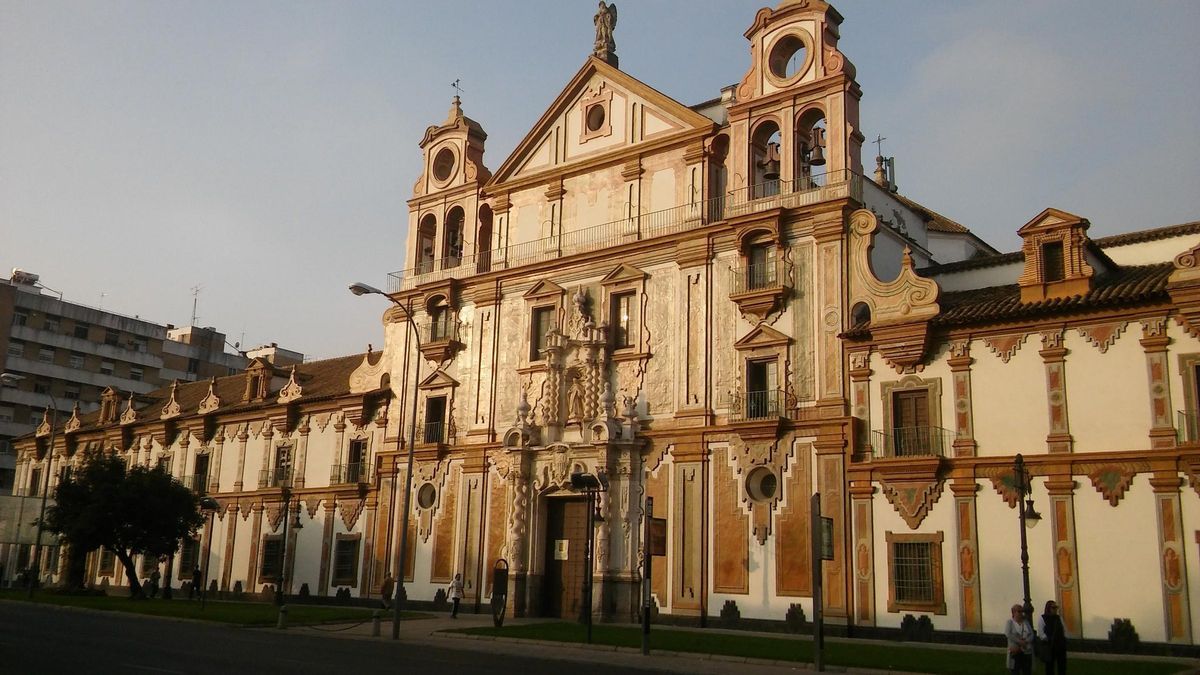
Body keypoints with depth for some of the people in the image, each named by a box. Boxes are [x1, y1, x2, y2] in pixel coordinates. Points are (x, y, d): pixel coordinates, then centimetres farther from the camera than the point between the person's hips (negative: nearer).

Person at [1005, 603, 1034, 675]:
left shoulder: (1026, 622, 10)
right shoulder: (1009, 622, 0)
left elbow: (1031, 635, -1)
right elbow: (1008, 634, -14)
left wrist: (1024, 642, -13)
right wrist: (1020, 641, -19)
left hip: (1027, 652, 3)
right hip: (1015, 652, -3)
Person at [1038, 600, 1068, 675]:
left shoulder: (1059, 618, 11)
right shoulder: (1042, 618, -8)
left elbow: (1064, 629, 14)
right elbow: (1041, 633, -12)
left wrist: (1063, 639, 3)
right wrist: (1049, 640, -12)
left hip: (1061, 644, 5)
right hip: (1049, 646, -5)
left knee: (1062, 665, 8)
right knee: (1050, 666, 3)